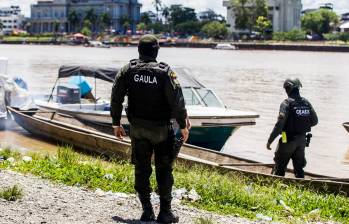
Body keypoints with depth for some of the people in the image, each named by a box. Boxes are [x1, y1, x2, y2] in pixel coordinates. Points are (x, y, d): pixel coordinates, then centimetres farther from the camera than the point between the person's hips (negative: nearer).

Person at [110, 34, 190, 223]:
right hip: (161, 129, -2)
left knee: (141, 169, 11)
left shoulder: (128, 71, -4)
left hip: (137, 129, 3)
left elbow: (116, 98, -1)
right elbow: (176, 101, -14)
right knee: (164, 169, 6)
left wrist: (116, 123, 9)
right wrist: (183, 125, -2)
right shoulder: (165, 72, -13)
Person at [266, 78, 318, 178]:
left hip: (288, 141, -5)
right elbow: (314, 121, 8)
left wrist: (270, 141, -16)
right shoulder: (306, 103, 2)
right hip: (302, 140, 5)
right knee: (299, 168, 13)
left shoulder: (287, 103, -16)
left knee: (279, 168, 7)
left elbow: (279, 125, -21)